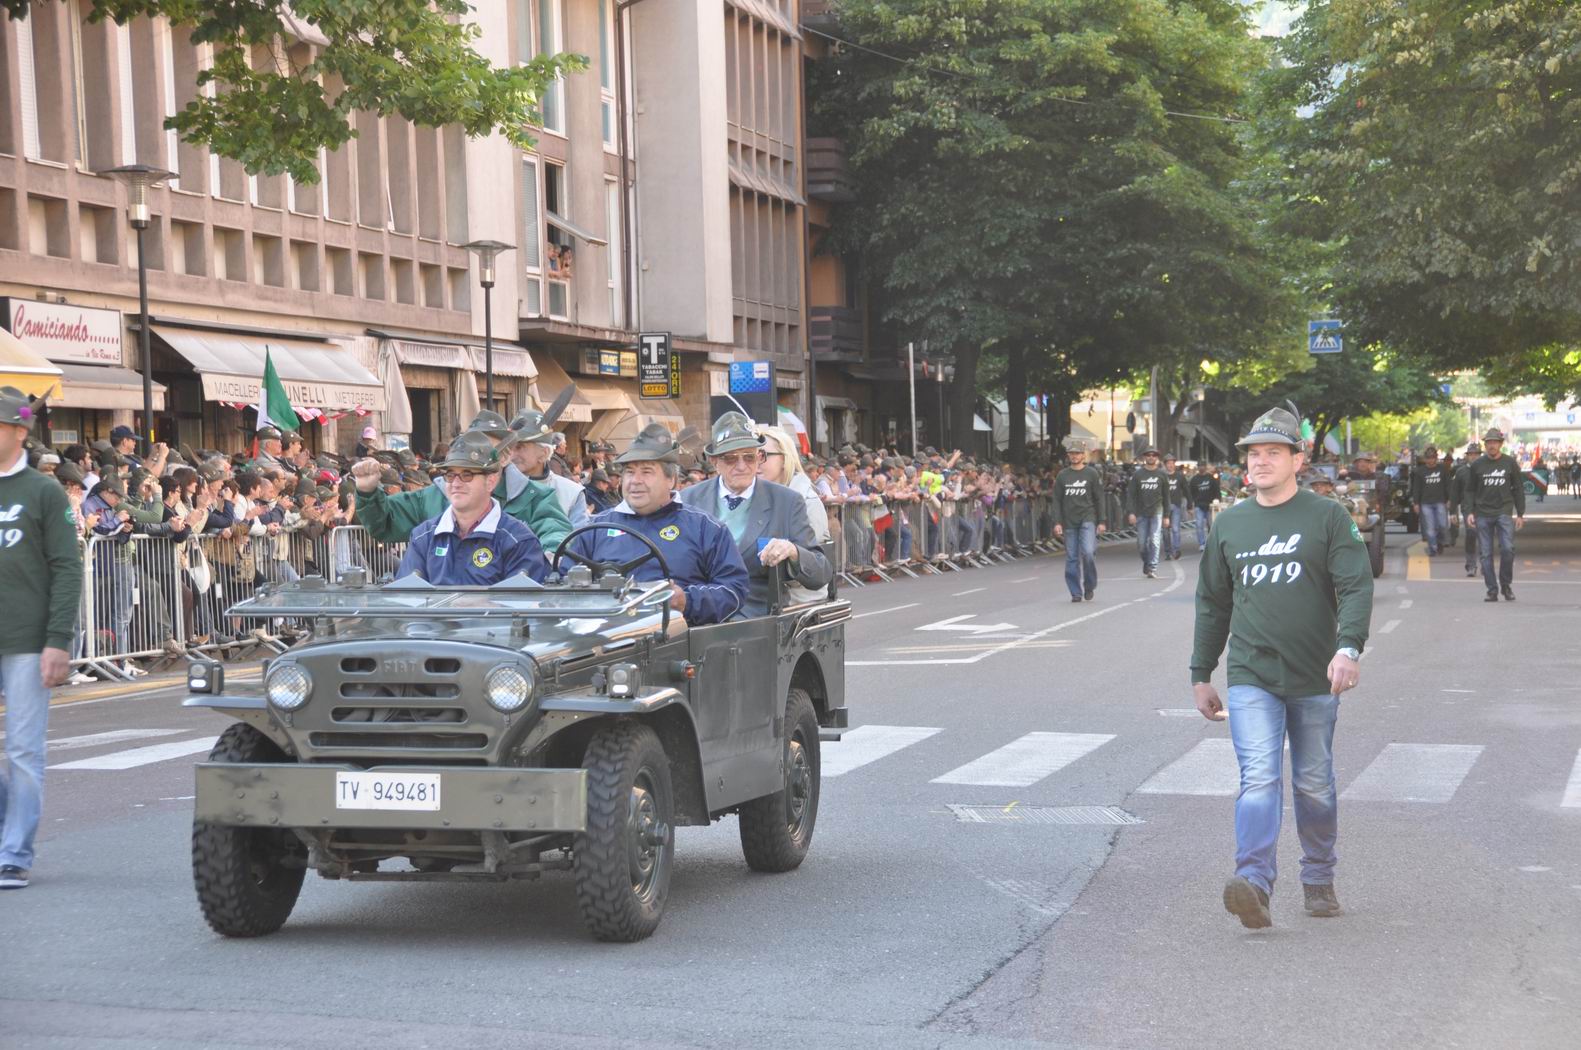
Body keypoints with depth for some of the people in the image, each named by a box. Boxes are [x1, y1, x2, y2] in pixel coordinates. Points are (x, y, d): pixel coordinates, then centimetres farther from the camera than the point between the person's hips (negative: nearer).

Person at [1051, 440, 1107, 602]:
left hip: (1088, 519, -3)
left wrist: (1102, 521, -2)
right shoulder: (1062, 476, 9)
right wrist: (1057, 523, 0)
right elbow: (1057, 501, 9)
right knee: (1072, 558, 1)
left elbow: (1100, 499, 4)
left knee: (1088, 552, -17)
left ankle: (1090, 586, 3)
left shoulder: (1092, 474, 4)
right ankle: (1076, 592, 7)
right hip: (1069, 522, 3)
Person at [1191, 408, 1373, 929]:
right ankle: (1254, 884, -26)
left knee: (1314, 786, 11)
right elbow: (1212, 604, 18)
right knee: (1259, 779, -15)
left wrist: (1348, 647, -27)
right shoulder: (1229, 524, 10)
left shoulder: (1328, 517, 0)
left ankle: (1318, 880, 27)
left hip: (1315, 680, -1)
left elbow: (1356, 587, -10)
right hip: (1250, 678, 1)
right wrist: (1201, 675, 16)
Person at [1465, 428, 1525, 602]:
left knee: (1507, 549, -14)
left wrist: (1520, 514, 5)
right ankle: (1492, 590, 4)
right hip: (1483, 514, 1)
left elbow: (1518, 489, 9)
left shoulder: (1510, 463, 5)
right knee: (1486, 554, -1)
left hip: (1504, 513, -1)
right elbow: (1470, 490, 10)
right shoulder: (1476, 465, 6)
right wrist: (1470, 512, -1)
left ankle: (1506, 584, 3)